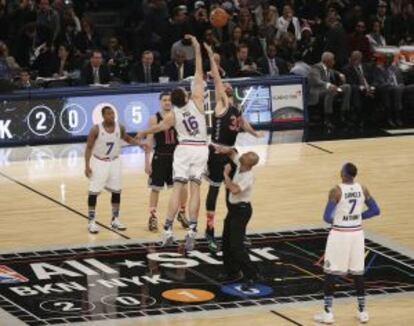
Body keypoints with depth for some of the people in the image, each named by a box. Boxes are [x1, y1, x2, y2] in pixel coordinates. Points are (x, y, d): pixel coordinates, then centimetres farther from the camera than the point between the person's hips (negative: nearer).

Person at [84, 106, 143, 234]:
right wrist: (87, 166, -17)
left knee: (116, 191, 8)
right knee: (94, 192, -4)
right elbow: (89, 148, -12)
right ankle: (91, 222, 4)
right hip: (99, 162, -4)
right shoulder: (96, 130, -18)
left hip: (114, 162, 4)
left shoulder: (120, 128, -7)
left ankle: (115, 220, 20)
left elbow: (127, 139, 13)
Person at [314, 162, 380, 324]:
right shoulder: (363, 189, -1)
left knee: (330, 273, 6)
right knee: (358, 273, 14)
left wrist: (334, 220, 4)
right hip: (356, 233, 5)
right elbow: (375, 210, 6)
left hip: (339, 234, -5)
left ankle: (327, 313, 6)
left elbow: (327, 217, -18)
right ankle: (362, 312, 19)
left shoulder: (336, 191, -17)